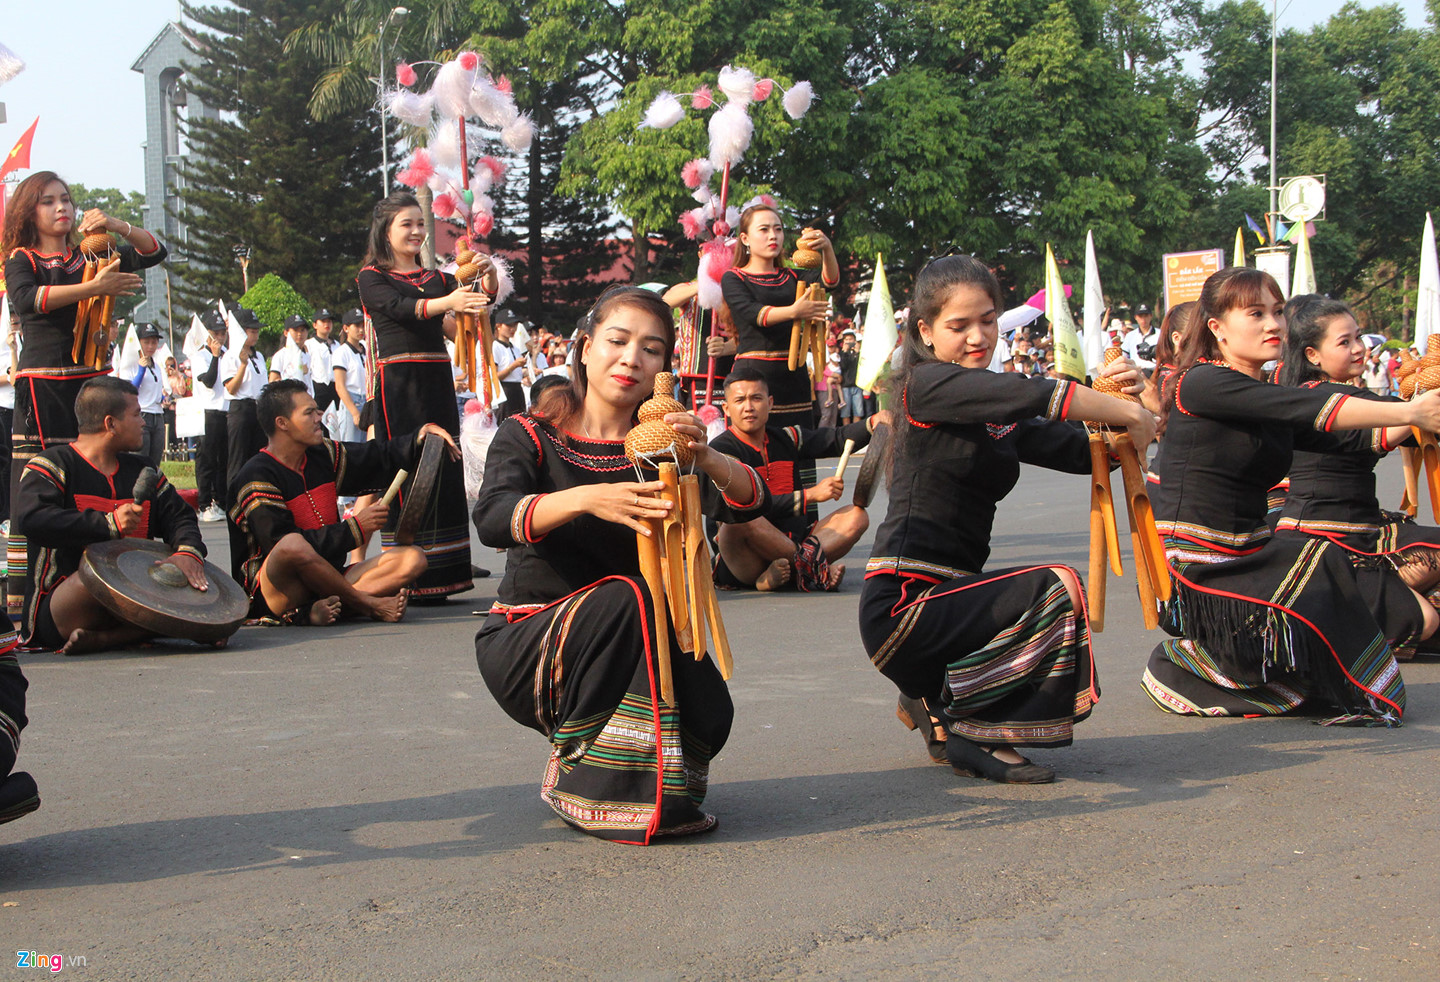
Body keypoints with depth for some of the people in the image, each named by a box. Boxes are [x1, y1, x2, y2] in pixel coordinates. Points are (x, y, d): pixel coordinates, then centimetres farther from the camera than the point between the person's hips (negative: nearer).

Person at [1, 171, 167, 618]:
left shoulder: (90, 256, 16)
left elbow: (155, 252, 15)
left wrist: (115, 226, -1)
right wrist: (94, 288, -26)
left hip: (92, 379, 4)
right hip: (42, 384, -4)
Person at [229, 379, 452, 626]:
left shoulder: (322, 456, 12)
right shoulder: (257, 477, -11)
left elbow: (377, 458, 20)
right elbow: (284, 544, -21)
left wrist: (419, 438, 1)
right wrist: (354, 528, -17)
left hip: (325, 581, 8)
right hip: (271, 594, -8)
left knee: (412, 559, -8)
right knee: (293, 546, -40)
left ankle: (315, 611, -27)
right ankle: (367, 604, -18)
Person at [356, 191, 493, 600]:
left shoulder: (437, 278, 20)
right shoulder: (371, 278, 6)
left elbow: (480, 301, 5)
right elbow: (398, 308, -15)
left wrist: (488, 276, -17)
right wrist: (446, 302, -32)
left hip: (438, 381, 5)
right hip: (397, 381, -5)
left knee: (444, 470, 2)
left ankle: (439, 577, 6)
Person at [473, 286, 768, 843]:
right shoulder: (530, 437, -2)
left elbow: (750, 504, -13)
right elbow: (491, 520, -24)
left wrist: (706, 458, -35)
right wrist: (587, 499, -41)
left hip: (621, 655, 3)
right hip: (524, 645, -3)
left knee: (708, 717, -26)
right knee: (625, 596, -32)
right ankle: (585, 784, -21)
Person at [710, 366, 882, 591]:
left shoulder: (785, 439, 15)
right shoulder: (721, 449, -6)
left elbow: (838, 439, 5)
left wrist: (873, 423, -14)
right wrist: (810, 495, -17)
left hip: (790, 543, 6)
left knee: (856, 515, -8)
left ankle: (786, 571, -26)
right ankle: (813, 563, -20)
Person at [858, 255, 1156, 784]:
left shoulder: (1000, 418, 16)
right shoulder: (926, 384, -8)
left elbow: (1083, 452, 9)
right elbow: (1034, 394, -22)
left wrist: (1113, 398, -9)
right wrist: (1132, 414, -13)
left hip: (948, 594, 9)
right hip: (904, 604, -9)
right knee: (1058, 591, -22)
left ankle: (938, 699, 13)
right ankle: (952, 718, -7)